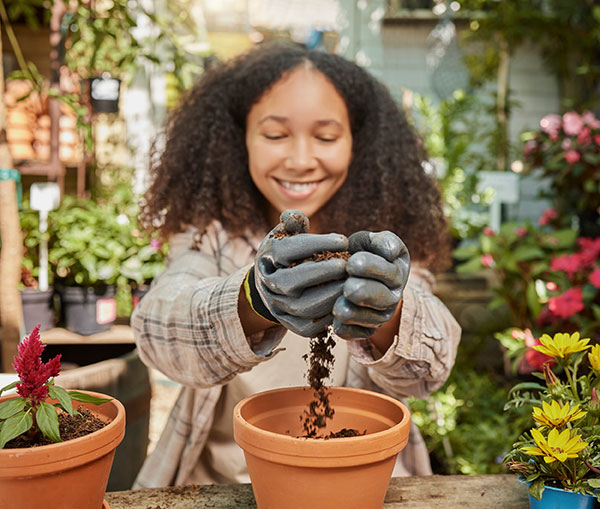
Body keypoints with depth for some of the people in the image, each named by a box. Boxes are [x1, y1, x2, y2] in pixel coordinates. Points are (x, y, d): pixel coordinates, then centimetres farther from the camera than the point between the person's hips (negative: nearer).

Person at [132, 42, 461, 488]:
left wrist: (385, 318, -39)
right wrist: (256, 301, -40)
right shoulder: (211, 235, -3)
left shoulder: (386, 246, -3)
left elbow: (430, 364, -18)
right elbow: (157, 327, -21)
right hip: (218, 481, 0)